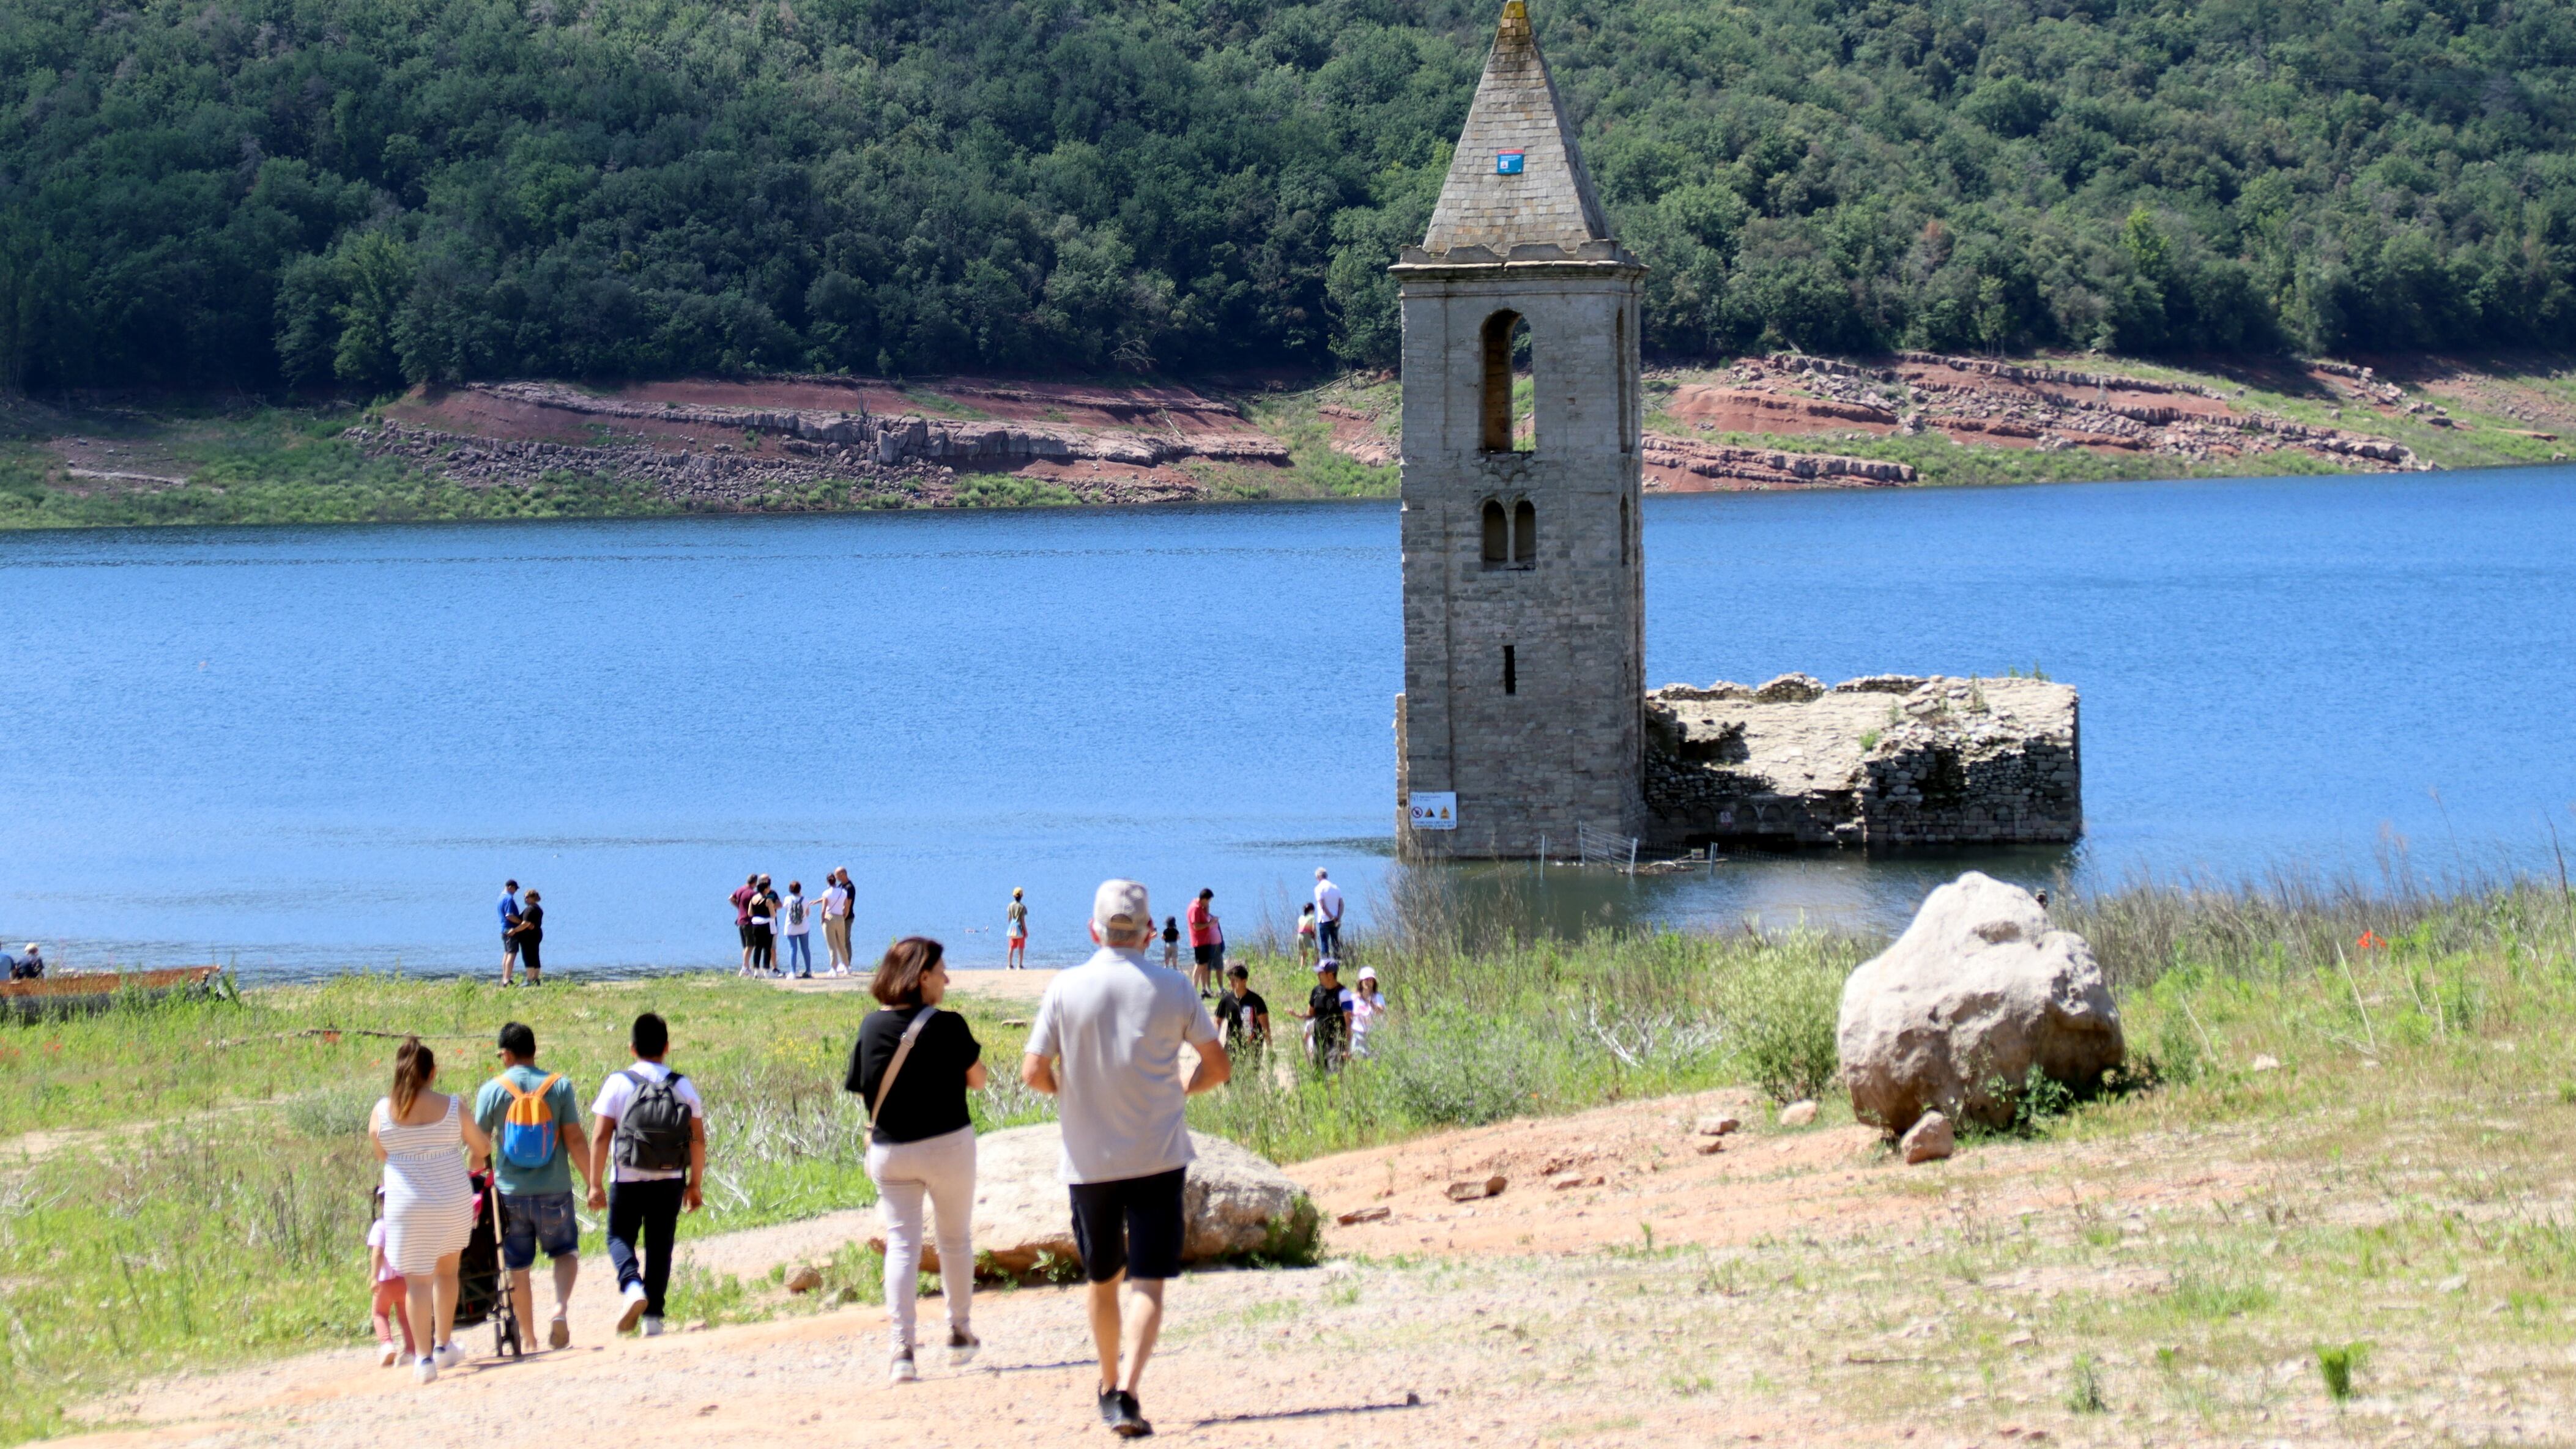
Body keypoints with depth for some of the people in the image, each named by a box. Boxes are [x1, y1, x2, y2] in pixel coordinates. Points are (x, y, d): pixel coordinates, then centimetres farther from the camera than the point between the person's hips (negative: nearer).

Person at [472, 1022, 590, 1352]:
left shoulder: (492, 1090, -3)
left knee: (517, 1267, 12)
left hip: (511, 1192, 0)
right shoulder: (560, 1086, -4)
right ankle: (561, 1308, -10)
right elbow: (575, 1140, -6)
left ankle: (528, 1337, 16)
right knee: (565, 1252, 16)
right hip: (554, 1190, 0)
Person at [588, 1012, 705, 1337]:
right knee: (660, 1246, 11)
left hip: (628, 1181, -2)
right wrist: (695, 1184, 12)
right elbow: (698, 1140, 2)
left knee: (620, 1238, 12)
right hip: (670, 1181, 2)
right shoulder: (684, 1087, 2)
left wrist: (596, 1184, -2)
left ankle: (632, 1285, -16)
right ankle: (653, 1316, 7)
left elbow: (601, 1136, -8)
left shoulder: (618, 1084, -5)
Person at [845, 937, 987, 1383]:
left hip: (889, 1152, 2)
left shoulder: (871, 1027, -3)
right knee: (956, 1240, 17)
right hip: (948, 1145, -2)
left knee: (901, 1245, 2)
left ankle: (901, 1349, -11)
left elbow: (863, 1091, 3)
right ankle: (960, 1333, 30)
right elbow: (977, 1080, -2)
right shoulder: (948, 1026, -13)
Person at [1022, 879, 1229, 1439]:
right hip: (1158, 1156, -1)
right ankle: (1127, 1392, -20)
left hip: (1088, 1159, 1)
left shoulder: (1064, 990, -5)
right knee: (1148, 1282, -3)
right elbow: (1218, 1067, 3)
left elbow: (1033, 1072, -8)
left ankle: (1109, 1387, 30)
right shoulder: (1172, 990, -3)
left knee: (1103, 1280, 18)